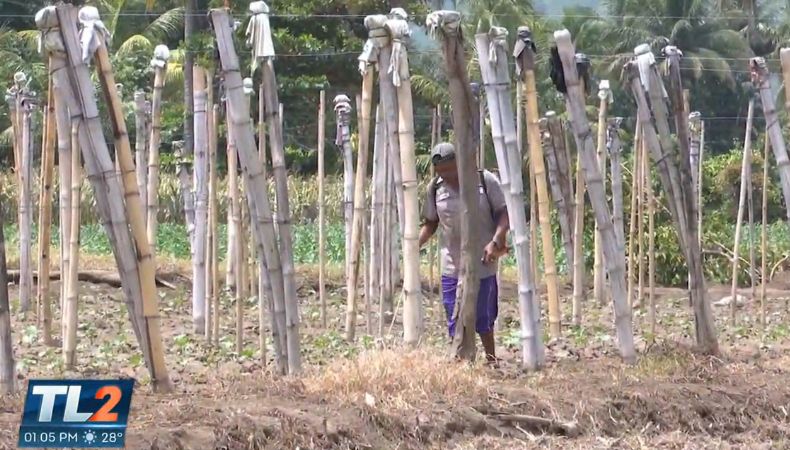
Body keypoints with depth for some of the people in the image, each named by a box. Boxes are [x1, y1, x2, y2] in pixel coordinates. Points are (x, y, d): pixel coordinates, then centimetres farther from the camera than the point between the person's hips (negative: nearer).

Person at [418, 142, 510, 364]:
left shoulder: (485, 180, -6)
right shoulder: (435, 188, 2)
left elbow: (504, 213, -4)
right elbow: (430, 223, 12)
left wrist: (495, 241, -19)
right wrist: (416, 244, -5)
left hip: (483, 265, -2)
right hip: (452, 268, 2)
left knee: (484, 320, 7)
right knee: (456, 324, 2)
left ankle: (491, 360, 24)